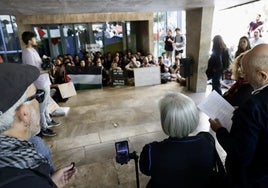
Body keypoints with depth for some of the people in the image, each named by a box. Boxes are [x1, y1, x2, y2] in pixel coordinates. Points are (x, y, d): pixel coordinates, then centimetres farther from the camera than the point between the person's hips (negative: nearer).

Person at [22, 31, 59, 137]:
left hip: (44, 82, 10)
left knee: (46, 104, 22)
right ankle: (44, 129, 14)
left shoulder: (32, 50, 11)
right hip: (40, 84, -10)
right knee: (41, 107, 2)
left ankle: (48, 121, 39)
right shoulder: (28, 53, -20)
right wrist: (48, 70, -17)